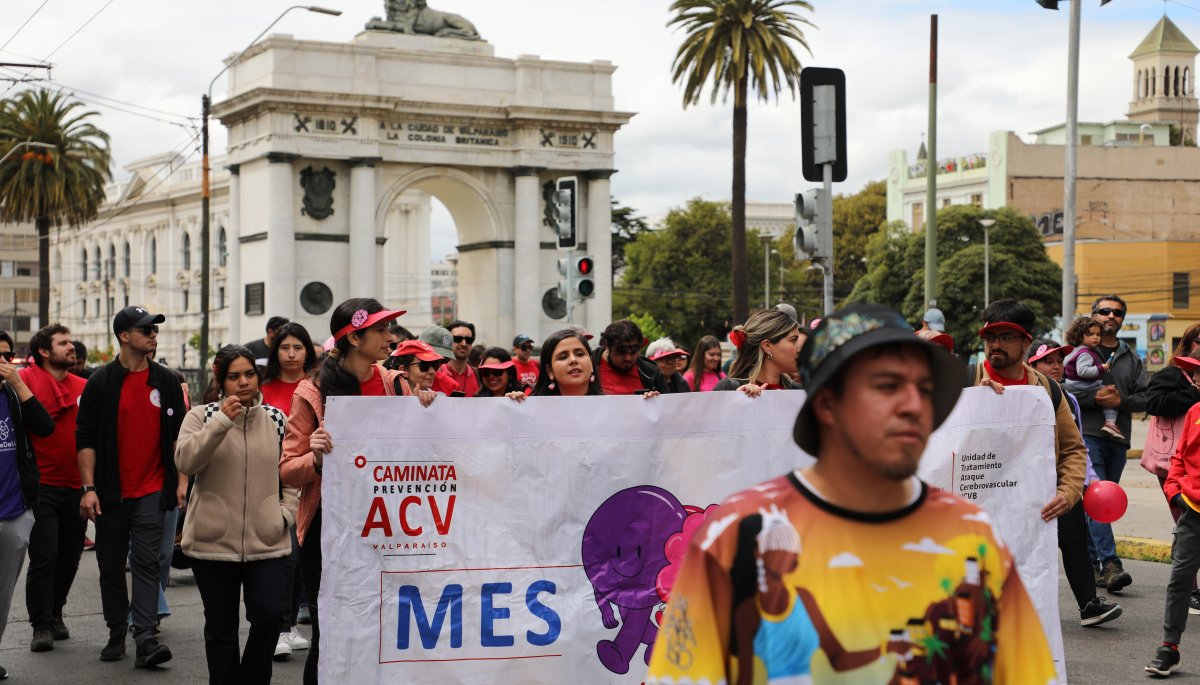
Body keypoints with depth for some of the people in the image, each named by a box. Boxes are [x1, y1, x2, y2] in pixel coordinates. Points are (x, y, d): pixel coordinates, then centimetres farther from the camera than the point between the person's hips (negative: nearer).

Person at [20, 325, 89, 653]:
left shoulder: (84, 387, 7)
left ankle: (54, 614, 31)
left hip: (76, 487, 5)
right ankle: (41, 625, 6)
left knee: (70, 557, 13)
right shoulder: (27, 379, -6)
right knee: (44, 558, -4)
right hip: (42, 487, -5)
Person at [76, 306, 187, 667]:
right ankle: (116, 634, 20)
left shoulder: (166, 381, 6)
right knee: (111, 566, 8)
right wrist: (89, 488, -7)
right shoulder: (101, 382, -1)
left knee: (146, 562, -8)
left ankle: (145, 638, -12)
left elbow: (180, 433, 10)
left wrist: (181, 480, 3)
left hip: (152, 490, 0)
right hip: (111, 492, 0)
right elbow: (85, 437, -1)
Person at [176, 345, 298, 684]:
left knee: (268, 617, -7)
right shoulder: (202, 415, 1)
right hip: (214, 542, -1)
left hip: (267, 541, 1)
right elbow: (185, 461, -15)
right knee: (221, 628, 8)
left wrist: (286, 511, 1)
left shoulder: (277, 419, 7)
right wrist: (221, 421, -21)